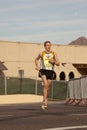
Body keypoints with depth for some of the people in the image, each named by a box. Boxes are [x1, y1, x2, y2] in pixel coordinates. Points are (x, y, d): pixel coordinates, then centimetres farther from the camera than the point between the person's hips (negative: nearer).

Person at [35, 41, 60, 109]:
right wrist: (37, 66, 5)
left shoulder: (54, 54, 5)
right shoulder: (41, 54, 3)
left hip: (50, 72, 2)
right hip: (43, 71, -2)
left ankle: (44, 102, 23)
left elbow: (58, 63, 6)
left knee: (47, 87, 8)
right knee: (46, 84, -24)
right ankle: (45, 101, -26)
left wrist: (53, 61, -14)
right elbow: (36, 59, 22)